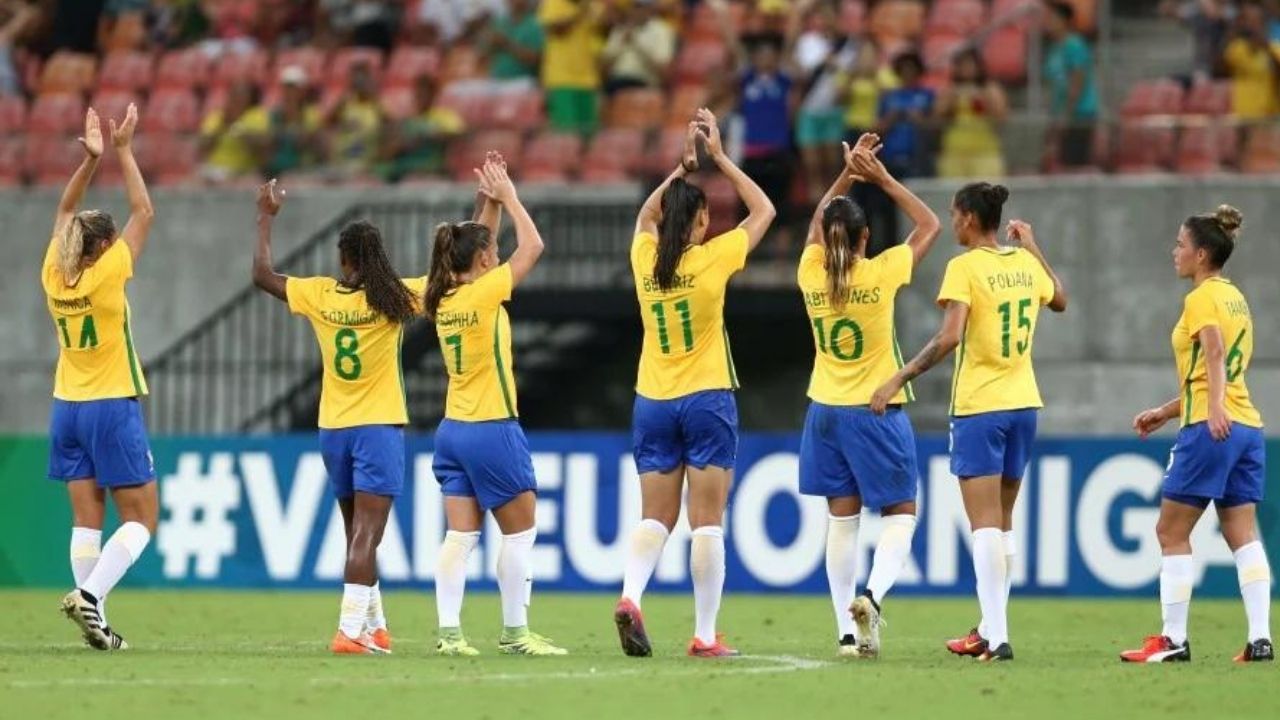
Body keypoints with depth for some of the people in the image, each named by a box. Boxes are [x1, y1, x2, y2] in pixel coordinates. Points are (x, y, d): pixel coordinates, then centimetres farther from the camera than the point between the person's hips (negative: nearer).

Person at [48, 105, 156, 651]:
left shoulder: (54, 274, 0)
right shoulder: (106, 276, -14)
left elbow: (64, 214, 15)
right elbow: (144, 213, -7)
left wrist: (90, 159, 12)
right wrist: (122, 152, -2)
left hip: (68, 408, 6)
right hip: (113, 407, -6)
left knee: (87, 519, 4)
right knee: (141, 519, 1)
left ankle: (95, 623, 0)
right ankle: (90, 594, -18)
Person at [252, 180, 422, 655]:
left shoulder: (319, 295, -3)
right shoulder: (394, 299, -10)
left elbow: (263, 275, 11)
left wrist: (266, 218, 21)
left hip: (334, 430, 4)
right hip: (379, 428, -4)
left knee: (358, 534, 17)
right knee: (366, 535, -9)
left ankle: (375, 627, 25)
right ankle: (350, 630, -19)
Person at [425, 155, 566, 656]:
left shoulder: (443, 299, 6)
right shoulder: (484, 293, -14)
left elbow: (477, 243, 24)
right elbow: (533, 246, -6)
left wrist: (490, 202, 18)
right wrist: (507, 197, 4)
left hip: (453, 428, 7)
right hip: (492, 431, -7)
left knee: (461, 535, 3)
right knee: (520, 532, 3)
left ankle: (449, 633, -4)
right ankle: (515, 632, 4)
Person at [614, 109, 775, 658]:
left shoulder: (645, 258, 1)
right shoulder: (712, 259, -9)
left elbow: (646, 215, 25)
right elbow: (763, 211, 5)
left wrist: (683, 168, 25)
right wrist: (718, 158, 8)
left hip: (652, 403, 3)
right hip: (707, 401, -3)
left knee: (655, 518, 7)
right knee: (708, 523, -1)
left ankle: (631, 596, -18)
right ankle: (705, 635, -3)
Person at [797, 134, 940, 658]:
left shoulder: (812, 275, -4)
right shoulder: (880, 275, -13)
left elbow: (816, 224, 17)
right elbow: (930, 225, -1)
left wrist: (848, 175, 13)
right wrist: (883, 180, 0)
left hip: (826, 412, 4)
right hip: (876, 413, -4)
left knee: (842, 520, 7)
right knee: (900, 513, 7)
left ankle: (847, 631, 4)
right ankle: (872, 595, -20)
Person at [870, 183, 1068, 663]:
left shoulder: (965, 267, -12)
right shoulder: (1026, 263, 8)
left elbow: (949, 337, -22)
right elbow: (1060, 301, 29)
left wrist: (900, 379, -17)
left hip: (979, 407, -6)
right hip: (1024, 403, 6)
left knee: (985, 524, -7)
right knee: (1002, 522, 16)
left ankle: (997, 636, -14)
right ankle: (990, 628, 22)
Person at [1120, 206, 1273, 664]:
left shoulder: (1201, 299, -7)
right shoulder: (1235, 298, 19)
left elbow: (1215, 355, -25)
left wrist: (1215, 409, -40)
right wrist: (1167, 412, 30)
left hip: (1211, 430, -8)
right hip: (1247, 426, 8)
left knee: (1172, 532, 0)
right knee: (1243, 535, 4)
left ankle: (1173, 640, -1)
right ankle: (1260, 638, -5)